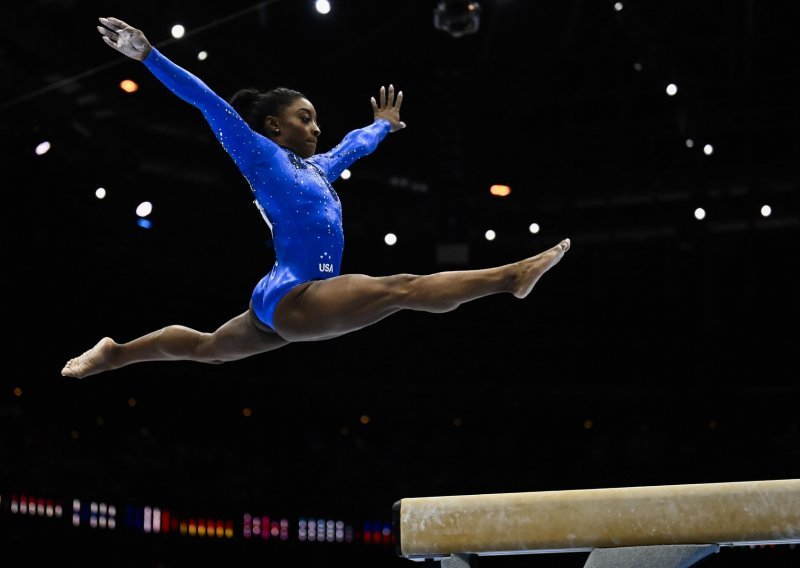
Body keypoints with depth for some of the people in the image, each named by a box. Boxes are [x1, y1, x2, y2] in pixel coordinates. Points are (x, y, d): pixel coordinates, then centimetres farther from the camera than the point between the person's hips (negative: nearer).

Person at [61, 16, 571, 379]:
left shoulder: (316, 169, 20)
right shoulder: (263, 158, -2)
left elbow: (354, 145, 40)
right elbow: (211, 105, -7)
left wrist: (382, 124, 57)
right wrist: (148, 56, -10)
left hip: (288, 306, 11)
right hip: (292, 298, -11)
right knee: (404, 288, -22)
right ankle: (511, 276, -32)